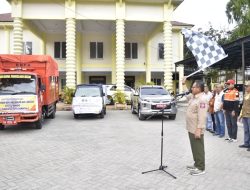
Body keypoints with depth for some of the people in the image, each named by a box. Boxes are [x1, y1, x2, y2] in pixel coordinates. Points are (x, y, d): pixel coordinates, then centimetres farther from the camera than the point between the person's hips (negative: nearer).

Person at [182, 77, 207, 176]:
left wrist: (199, 129, -27)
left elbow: (202, 116, -25)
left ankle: (201, 168, 12)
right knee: (194, 148, 19)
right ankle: (196, 164, 31)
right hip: (191, 128, 10)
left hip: (196, 129, -10)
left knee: (198, 148, 1)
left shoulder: (202, 99, -20)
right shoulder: (193, 96, 9)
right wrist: (184, 84, 21)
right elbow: (186, 95, 32)